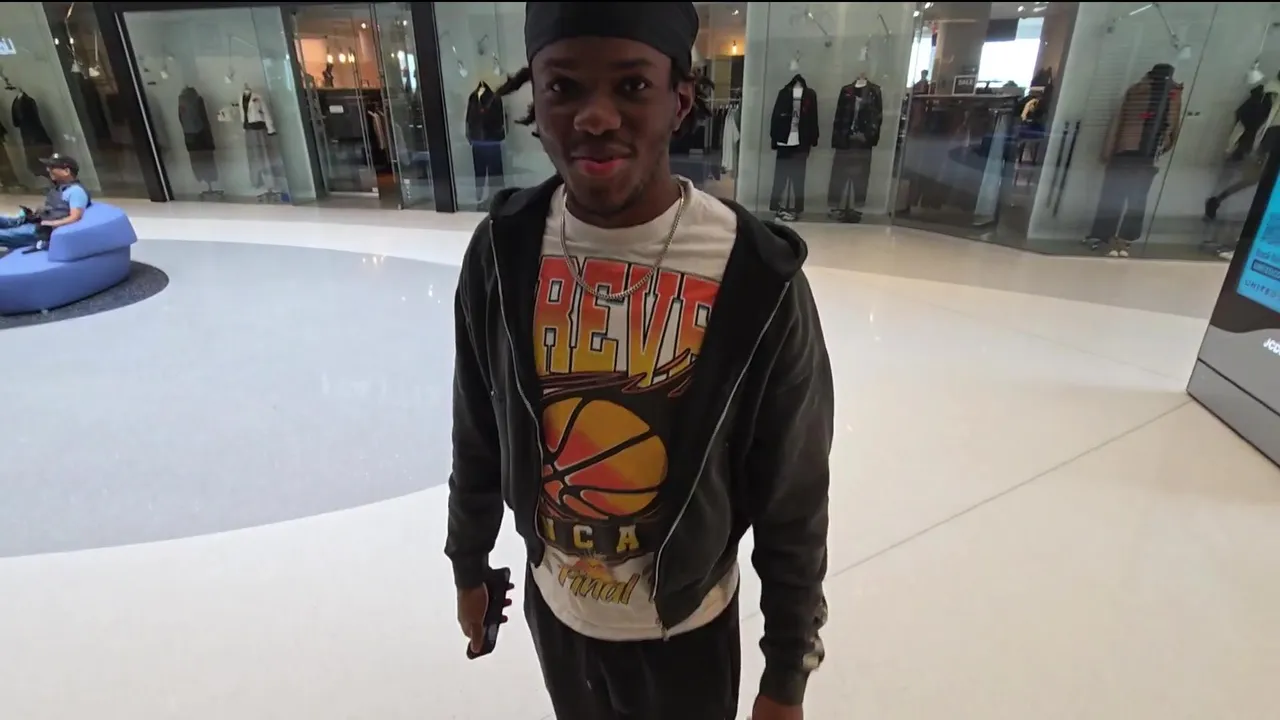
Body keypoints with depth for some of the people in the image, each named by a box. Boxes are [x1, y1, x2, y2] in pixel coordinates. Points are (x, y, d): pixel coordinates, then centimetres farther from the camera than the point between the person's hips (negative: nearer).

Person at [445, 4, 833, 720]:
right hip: (555, 603, 4)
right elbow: (478, 438, -1)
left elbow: (794, 502, -14)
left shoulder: (758, 278, -25)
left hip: (685, 625, -3)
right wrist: (470, 566, 11)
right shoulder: (503, 251, -15)